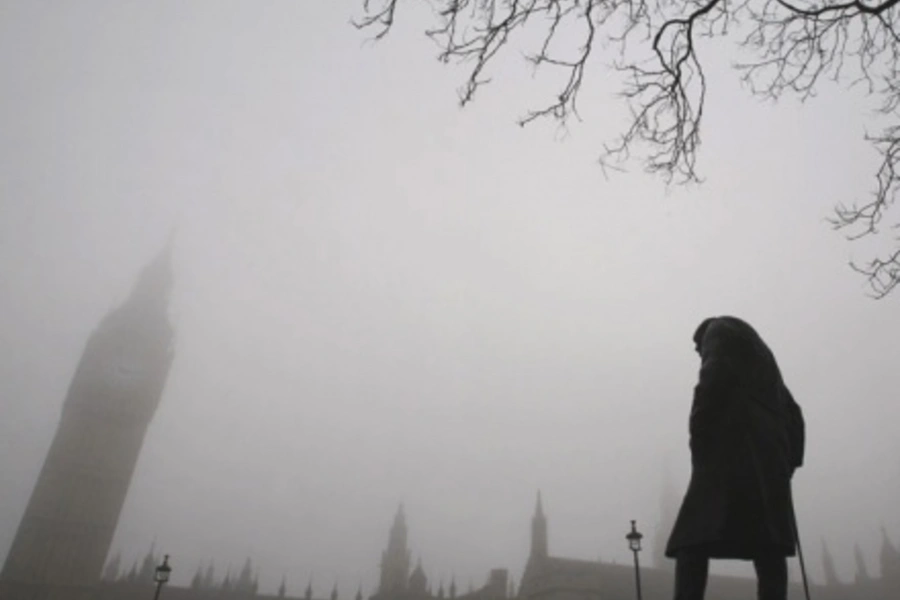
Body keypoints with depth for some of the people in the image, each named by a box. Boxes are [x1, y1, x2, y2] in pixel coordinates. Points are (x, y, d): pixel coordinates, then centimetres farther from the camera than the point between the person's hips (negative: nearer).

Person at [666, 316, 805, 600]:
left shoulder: (719, 332, 13)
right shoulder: (762, 355, 35)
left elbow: (712, 380, -8)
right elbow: (792, 415, 27)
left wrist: (698, 436, -9)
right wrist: (788, 459, 20)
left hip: (732, 452, -7)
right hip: (769, 461, 8)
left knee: (693, 539, -15)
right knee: (767, 547, -3)